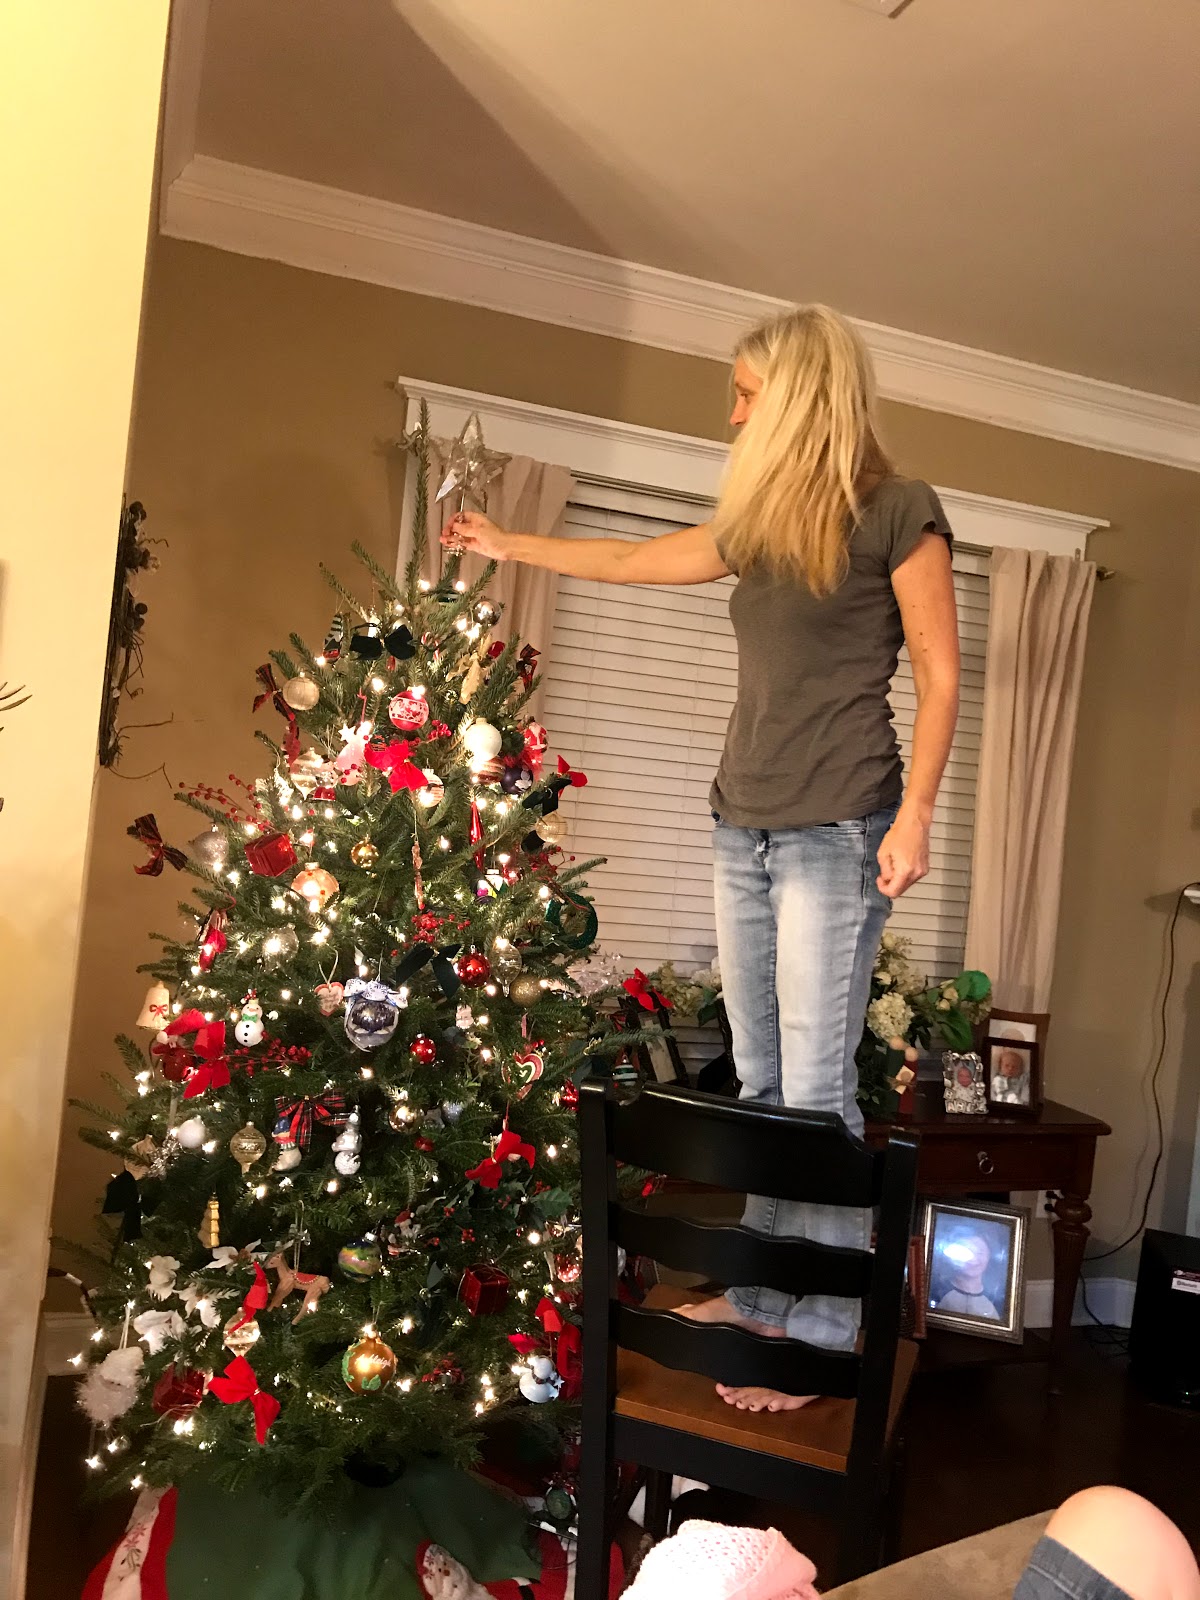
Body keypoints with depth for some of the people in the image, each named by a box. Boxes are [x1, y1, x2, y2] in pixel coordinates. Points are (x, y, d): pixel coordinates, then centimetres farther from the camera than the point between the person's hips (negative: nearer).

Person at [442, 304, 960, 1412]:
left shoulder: (897, 512, -3)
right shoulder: (761, 524, 16)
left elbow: (940, 672, -5)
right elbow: (632, 560, 28)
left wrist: (914, 815, -13)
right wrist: (509, 547, 36)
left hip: (837, 831, -7)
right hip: (744, 827, 7)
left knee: (815, 1087, -6)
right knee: (761, 1082, 11)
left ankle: (825, 1334, 5)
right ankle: (762, 1296, 22)